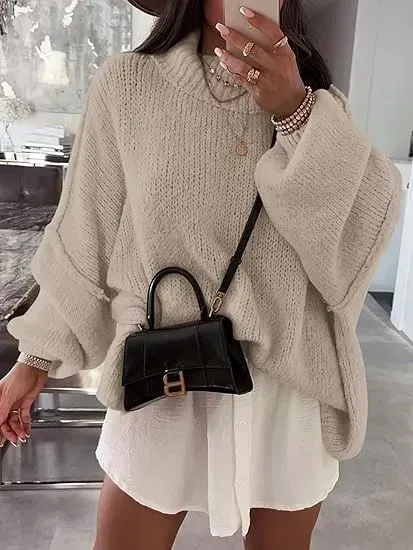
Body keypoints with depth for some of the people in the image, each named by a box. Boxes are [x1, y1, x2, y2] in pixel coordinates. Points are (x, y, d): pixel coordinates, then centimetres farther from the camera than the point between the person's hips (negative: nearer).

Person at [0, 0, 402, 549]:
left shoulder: (317, 100, 3)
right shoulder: (127, 83, -3)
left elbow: (366, 225, -9)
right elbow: (85, 236, 0)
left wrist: (295, 114, -21)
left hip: (292, 380, 3)